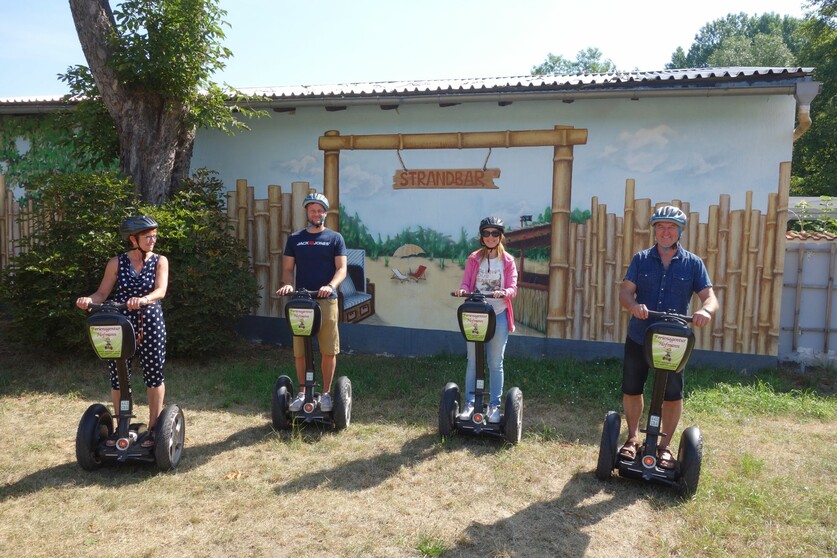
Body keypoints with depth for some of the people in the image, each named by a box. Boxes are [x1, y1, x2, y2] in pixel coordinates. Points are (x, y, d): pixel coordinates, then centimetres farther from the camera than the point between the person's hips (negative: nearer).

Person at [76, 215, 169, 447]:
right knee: (118, 377, 6)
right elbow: (102, 293, 3)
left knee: (154, 375, 4)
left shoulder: (160, 261, 1)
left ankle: (153, 428, 20)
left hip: (150, 324, -1)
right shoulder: (116, 262, 4)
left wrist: (143, 299, -34)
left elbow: (160, 290, -13)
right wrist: (89, 300, -19)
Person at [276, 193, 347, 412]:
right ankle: (302, 392, 19)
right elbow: (288, 268, 12)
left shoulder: (335, 238, 7)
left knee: (329, 351, 0)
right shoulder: (295, 239, 13)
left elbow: (341, 268, -1)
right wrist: (287, 284, -10)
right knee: (299, 351, 5)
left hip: (327, 301, -2)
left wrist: (331, 286, -20)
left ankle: (326, 393, 14)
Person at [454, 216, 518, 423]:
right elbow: (466, 283, 1)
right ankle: (469, 403, 15)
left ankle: (494, 405, 15)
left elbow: (513, 288, -4)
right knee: (473, 362, 6)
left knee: (495, 363, 6)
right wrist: (462, 290, -23)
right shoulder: (473, 259, 5)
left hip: (498, 315, 0)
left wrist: (504, 292, -27)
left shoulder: (508, 261, 3)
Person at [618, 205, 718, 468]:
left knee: (672, 395, 7)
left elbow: (709, 296, -5)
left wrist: (706, 310, -29)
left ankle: (664, 446, 25)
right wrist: (634, 305, -30)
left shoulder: (693, 263, 0)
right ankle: (633, 438, 31)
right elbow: (625, 291, -7)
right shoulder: (641, 259, 1)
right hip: (638, 338, 1)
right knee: (631, 389, 11)